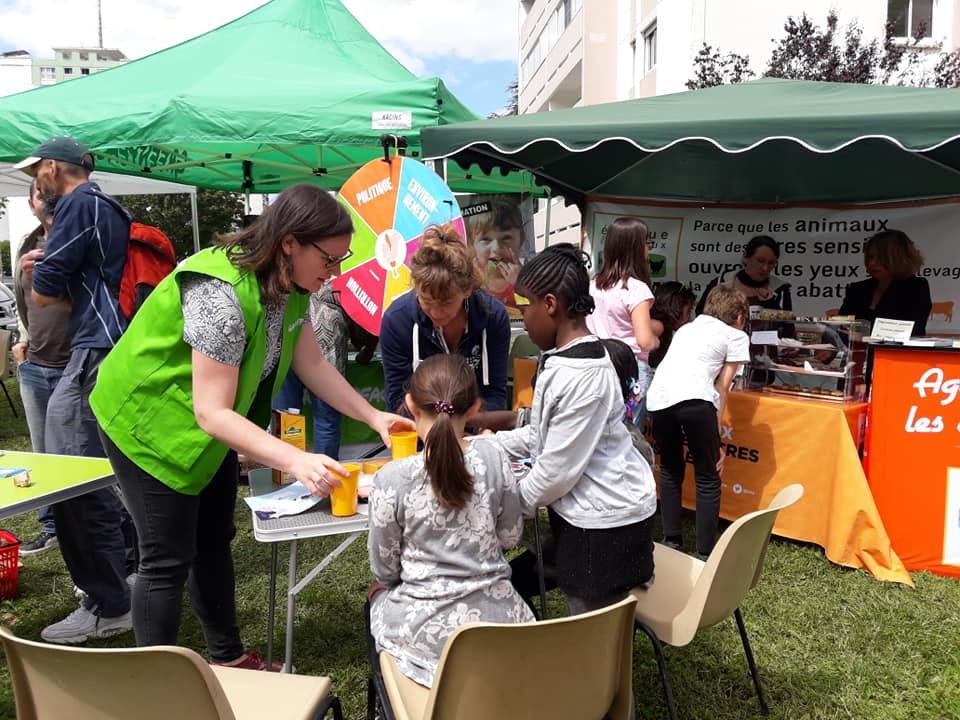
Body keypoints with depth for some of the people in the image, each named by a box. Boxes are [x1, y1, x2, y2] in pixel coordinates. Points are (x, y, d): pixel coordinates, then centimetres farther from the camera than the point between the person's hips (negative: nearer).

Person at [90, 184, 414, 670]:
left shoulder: (290, 286, -9)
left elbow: (312, 365, 1)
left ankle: (228, 658, 31)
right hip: (151, 420, -8)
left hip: (210, 423, 9)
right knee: (169, 559, -2)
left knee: (214, 540, 17)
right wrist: (296, 461, -43)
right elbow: (212, 413, -36)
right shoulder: (221, 293, -35)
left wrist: (374, 417, -6)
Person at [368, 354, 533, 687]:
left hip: (429, 632, -2)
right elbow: (510, 537, 0)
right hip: (499, 621, 2)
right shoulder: (494, 459, -13)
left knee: (378, 596, 31)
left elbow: (384, 570, -7)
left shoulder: (391, 479, -19)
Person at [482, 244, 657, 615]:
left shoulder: (581, 377, -26)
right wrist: (480, 445, 11)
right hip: (582, 514, 10)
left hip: (606, 523, -10)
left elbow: (556, 472, -21)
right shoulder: (563, 358, 5)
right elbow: (540, 435, 15)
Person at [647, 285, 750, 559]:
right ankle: (706, 553, 12)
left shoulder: (687, 327, 34)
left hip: (657, 396, 5)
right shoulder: (736, 336, 19)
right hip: (693, 398, -5)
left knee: (670, 470, 23)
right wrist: (715, 435, 15)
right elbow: (721, 388, 13)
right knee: (707, 477, 11)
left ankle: (671, 542, 25)